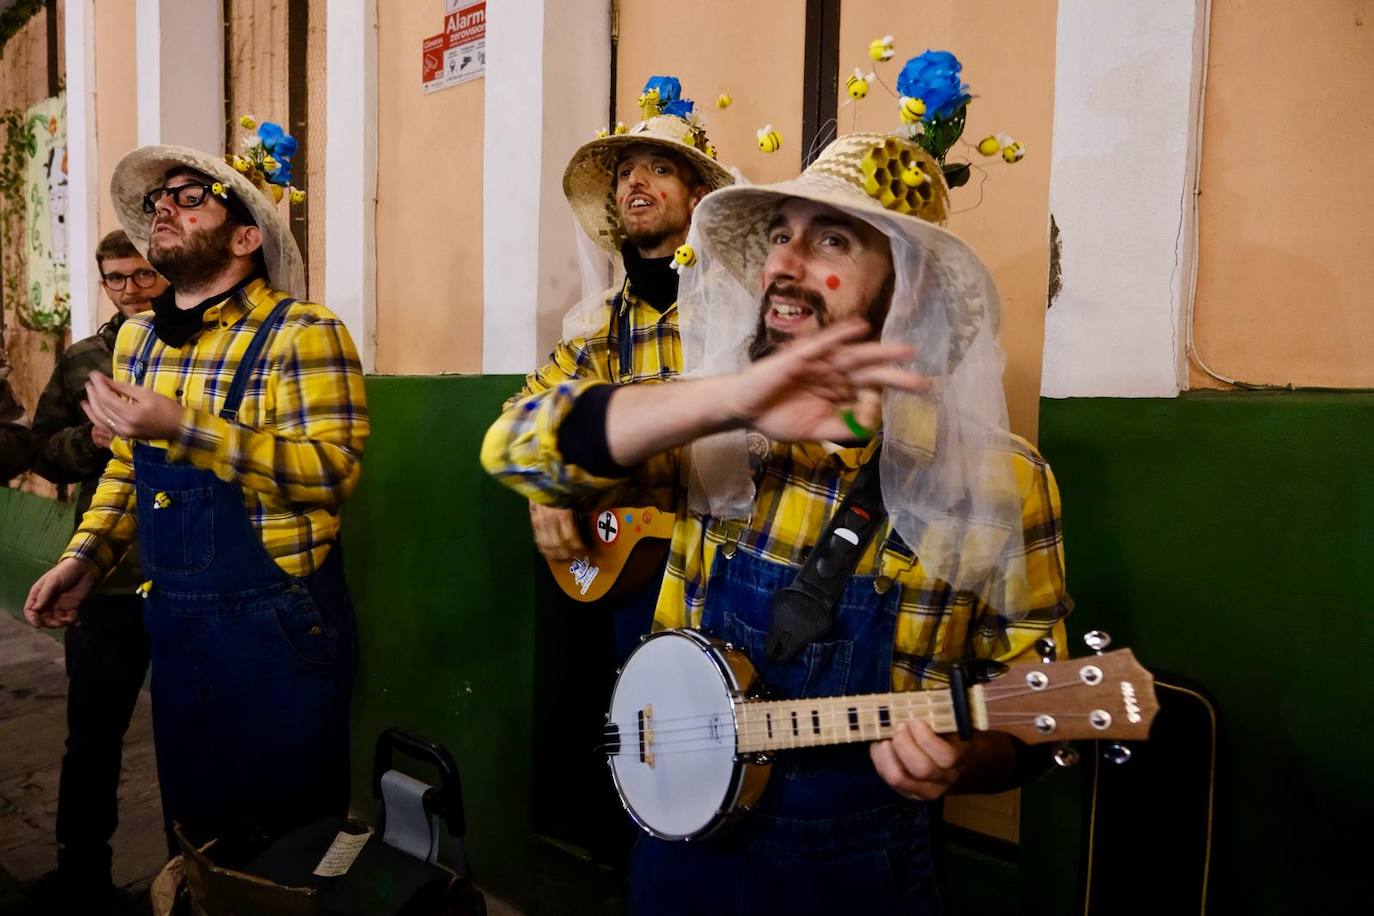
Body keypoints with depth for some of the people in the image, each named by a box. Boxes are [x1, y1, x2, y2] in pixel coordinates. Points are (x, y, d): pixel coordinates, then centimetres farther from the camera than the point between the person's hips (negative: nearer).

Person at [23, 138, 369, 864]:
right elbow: (128, 466, 20)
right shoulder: (137, 337, 10)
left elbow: (333, 470, -25)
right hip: (173, 618, 7)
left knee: (286, 836, 10)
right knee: (194, 821, 23)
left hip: (277, 621, -7)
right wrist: (85, 557, 8)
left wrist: (183, 428, -29)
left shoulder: (301, 332, -14)